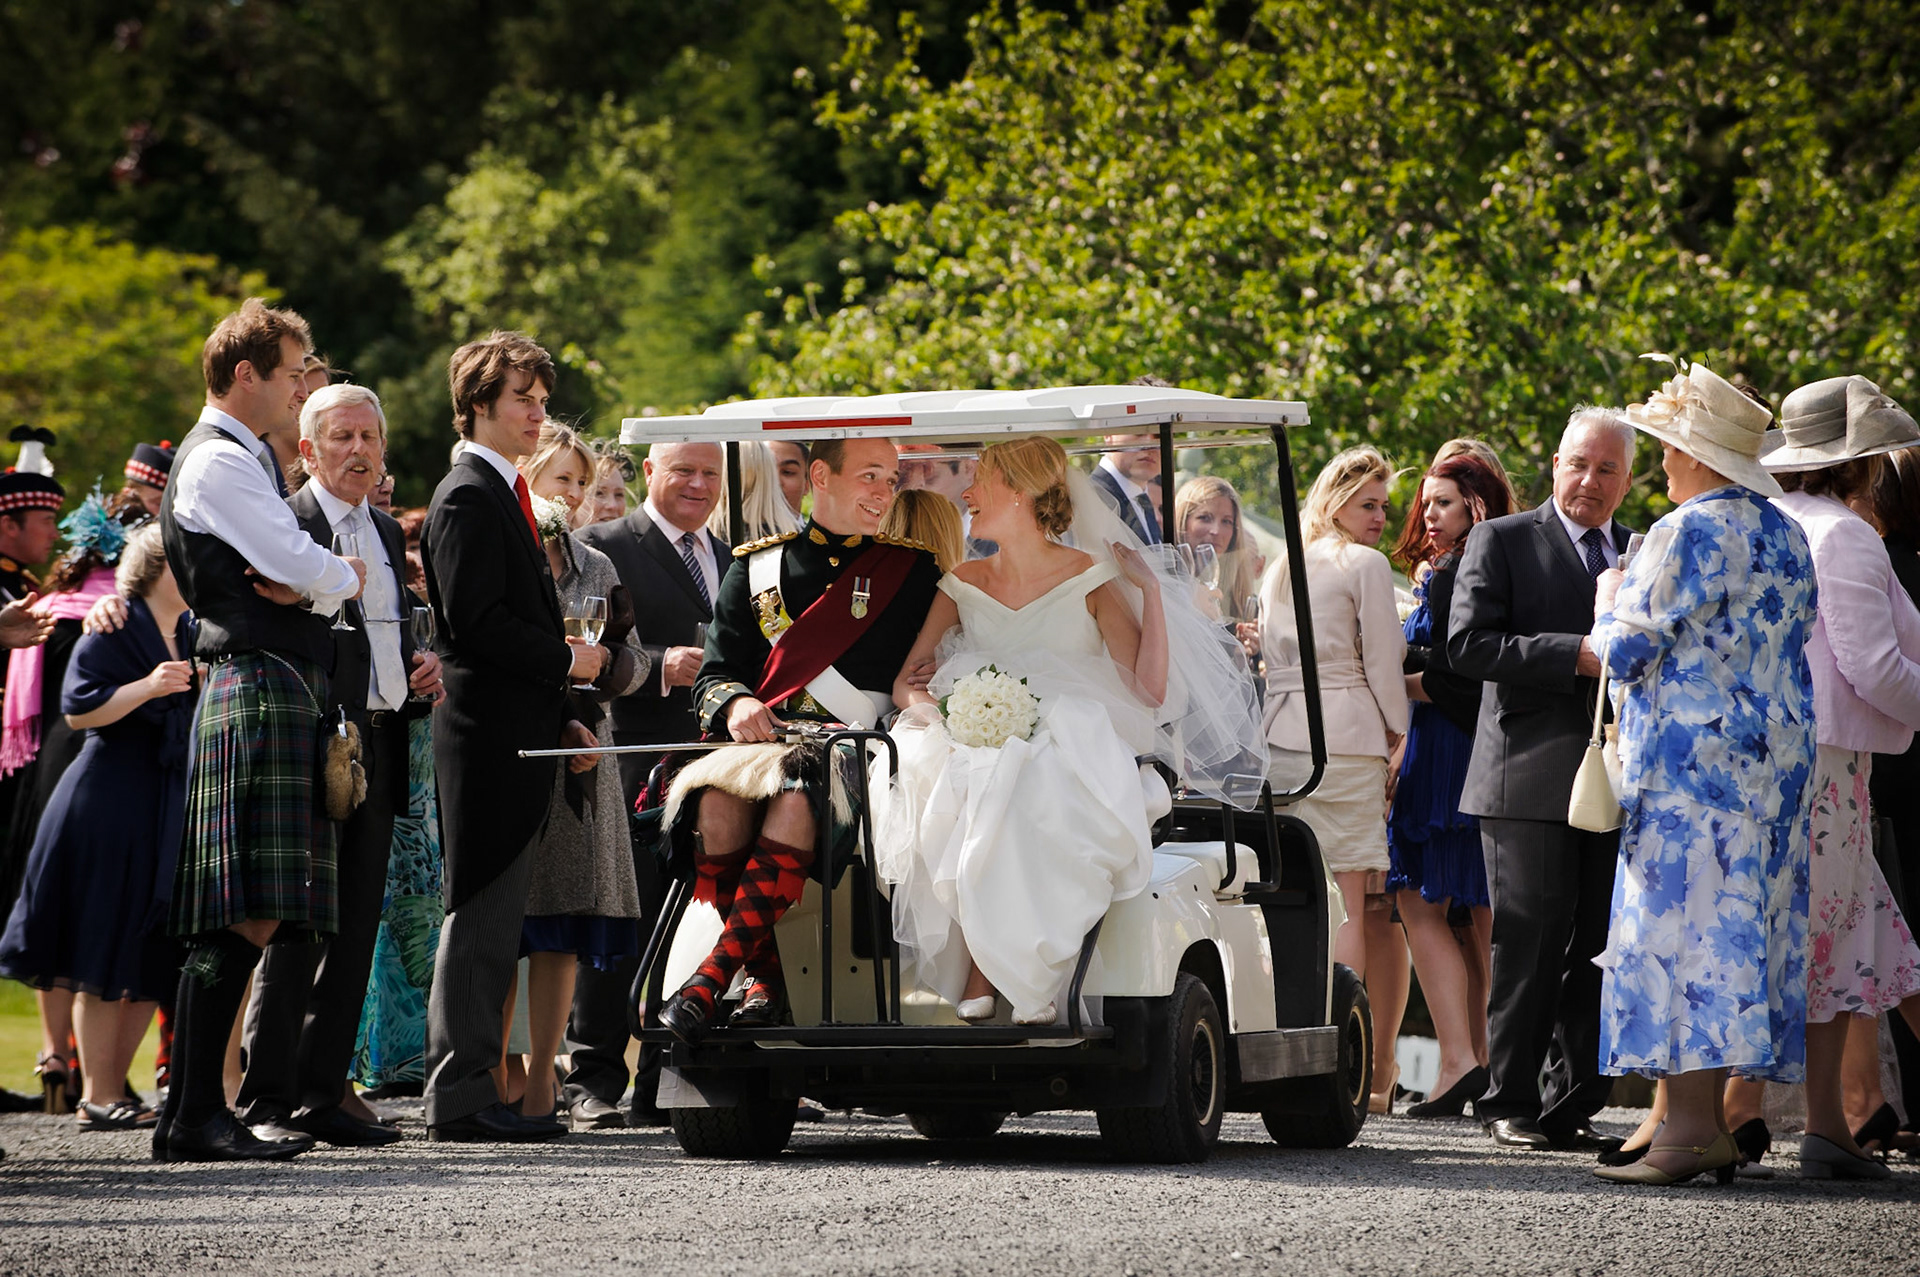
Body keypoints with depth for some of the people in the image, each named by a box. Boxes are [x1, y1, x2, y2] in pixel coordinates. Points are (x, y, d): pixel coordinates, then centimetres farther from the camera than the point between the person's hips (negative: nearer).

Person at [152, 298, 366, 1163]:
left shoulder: (248, 463, 24)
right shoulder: (217, 463, -8)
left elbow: (334, 584, 20)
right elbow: (313, 572, -16)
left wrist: (316, 582, -4)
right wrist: (342, 575, 7)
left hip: (283, 694, 10)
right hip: (256, 691, -10)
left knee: (254, 919, 7)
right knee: (240, 920, -14)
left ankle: (198, 1111, 7)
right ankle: (194, 1116, -16)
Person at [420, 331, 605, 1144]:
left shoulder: (502, 496, 21)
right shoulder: (467, 498, -11)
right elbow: (475, 622, -19)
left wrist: (561, 719, 18)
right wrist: (566, 660, -11)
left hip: (517, 735, 10)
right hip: (488, 735, -10)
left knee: (492, 923, 10)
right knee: (481, 918, -9)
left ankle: (465, 1091, 13)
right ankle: (461, 1097, -8)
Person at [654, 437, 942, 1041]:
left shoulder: (912, 572, 14)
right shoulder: (756, 567, 18)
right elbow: (716, 672, 13)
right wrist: (736, 704, -10)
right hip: (760, 743, 2)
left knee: (795, 800, -37)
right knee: (716, 800, -33)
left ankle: (715, 971, -36)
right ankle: (770, 973, -23)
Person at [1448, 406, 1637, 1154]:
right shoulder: (1502, 542, 2)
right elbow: (1468, 645, -9)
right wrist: (1575, 655, -17)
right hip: (1531, 780, -5)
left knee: (1600, 952, 4)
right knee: (1529, 949, -4)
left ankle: (1574, 1106, 10)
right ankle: (1511, 1103, 2)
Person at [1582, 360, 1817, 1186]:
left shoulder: (1687, 534, -12)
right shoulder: (1786, 535, 14)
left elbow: (1626, 651, -11)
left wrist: (1609, 600, 9)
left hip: (1691, 754, -8)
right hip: (1777, 749, 8)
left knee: (1682, 924, -9)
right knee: (1739, 930, 8)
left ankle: (1688, 1125, -15)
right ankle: (1714, 1123, 9)